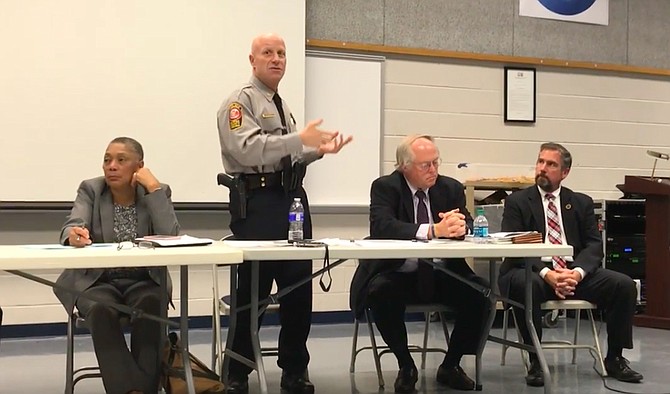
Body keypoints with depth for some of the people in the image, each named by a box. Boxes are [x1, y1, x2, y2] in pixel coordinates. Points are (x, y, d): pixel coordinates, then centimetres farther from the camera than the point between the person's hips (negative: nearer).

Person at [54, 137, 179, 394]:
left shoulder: (158, 192, 4)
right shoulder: (90, 189, 5)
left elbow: (170, 237, -14)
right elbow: (70, 229, -12)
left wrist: (153, 187, -15)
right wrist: (74, 234, -37)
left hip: (143, 281, 0)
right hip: (97, 280, 0)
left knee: (150, 305, -34)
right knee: (101, 310, -34)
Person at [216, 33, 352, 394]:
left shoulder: (283, 106, 22)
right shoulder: (240, 102, -5)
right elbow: (248, 149, -21)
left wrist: (318, 149, 8)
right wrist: (300, 139, -28)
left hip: (292, 200, 8)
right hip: (258, 202, -8)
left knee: (299, 287, 9)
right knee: (253, 289, -5)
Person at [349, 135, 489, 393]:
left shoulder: (451, 188, 7)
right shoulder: (384, 187, -5)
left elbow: (467, 224, -1)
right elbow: (382, 228, -23)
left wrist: (460, 226, -28)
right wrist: (433, 230, -34)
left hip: (442, 276, 4)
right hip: (398, 275, -3)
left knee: (481, 292, -21)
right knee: (381, 293, -35)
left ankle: (450, 366, 0)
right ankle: (405, 366, -10)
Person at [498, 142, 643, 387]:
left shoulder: (581, 203, 15)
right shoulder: (517, 202, 6)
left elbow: (594, 245, 6)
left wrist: (578, 272, -17)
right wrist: (546, 273, -22)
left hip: (575, 272, 3)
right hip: (533, 273, -3)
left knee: (624, 285, -18)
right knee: (526, 285, -38)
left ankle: (614, 359, -2)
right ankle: (535, 362, -25)